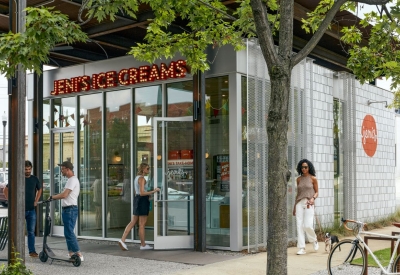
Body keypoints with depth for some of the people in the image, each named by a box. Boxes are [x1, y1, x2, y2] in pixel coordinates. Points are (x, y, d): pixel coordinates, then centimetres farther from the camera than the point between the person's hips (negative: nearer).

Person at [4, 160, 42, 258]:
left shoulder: (34, 179, 5)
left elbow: (39, 189, 23)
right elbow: (6, 190, 3)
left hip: (31, 210, 3)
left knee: (31, 231, 4)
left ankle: (32, 251, 7)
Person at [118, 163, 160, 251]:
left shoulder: (137, 178, 16)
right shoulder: (141, 178, -14)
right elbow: (142, 193, -21)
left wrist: (148, 195, 23)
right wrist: (153, 191, -18)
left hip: (137, 199, 10)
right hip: (142, 200, -10)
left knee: (132, 222, 8)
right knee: (142, 224, -1)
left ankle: (122, 240, 0)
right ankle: (143, 245, 8)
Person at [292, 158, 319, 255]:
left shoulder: (313, 178, 2)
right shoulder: (299, 179, 12)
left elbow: (316, 192, 6)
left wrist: (313, 198, -16)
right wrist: (294, 207, 16)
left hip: (309, 204, -3)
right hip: (299, 203, 4)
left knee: (307, 225, -12)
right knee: (299, 225, -3)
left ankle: (314, 240, 19)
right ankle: (301, 248, 2)